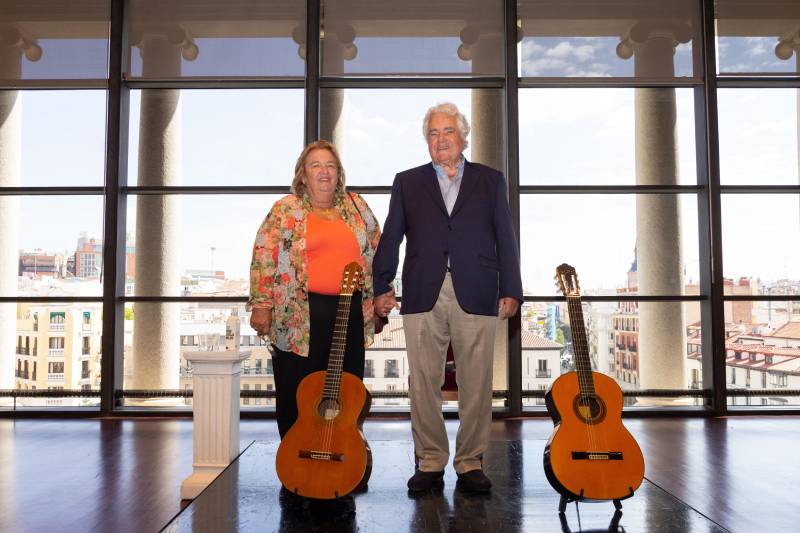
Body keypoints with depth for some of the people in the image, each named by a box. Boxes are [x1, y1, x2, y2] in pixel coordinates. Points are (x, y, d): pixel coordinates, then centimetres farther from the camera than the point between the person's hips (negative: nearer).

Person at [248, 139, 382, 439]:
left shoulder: (356, 205, 12)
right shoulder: (286, 209, 1)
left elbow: (378, 251, 17)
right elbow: (263, 258, -4)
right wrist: (261, 305, -11)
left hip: (351, 311, 4)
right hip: (299, 318, -3)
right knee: (296, 396, 4)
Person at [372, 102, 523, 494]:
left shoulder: (491, 180, 15)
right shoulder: (407, 182, 16)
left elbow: (505, 239, 10)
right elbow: (390, 239, 12)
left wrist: (511, 291, 3)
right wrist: (381, 287, 3)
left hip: (476, 296, 0)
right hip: (423, 296, 1)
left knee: (476, 384, 1)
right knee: (423, 384, 2)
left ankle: (471, 464, 15)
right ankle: (430, 463, 15)